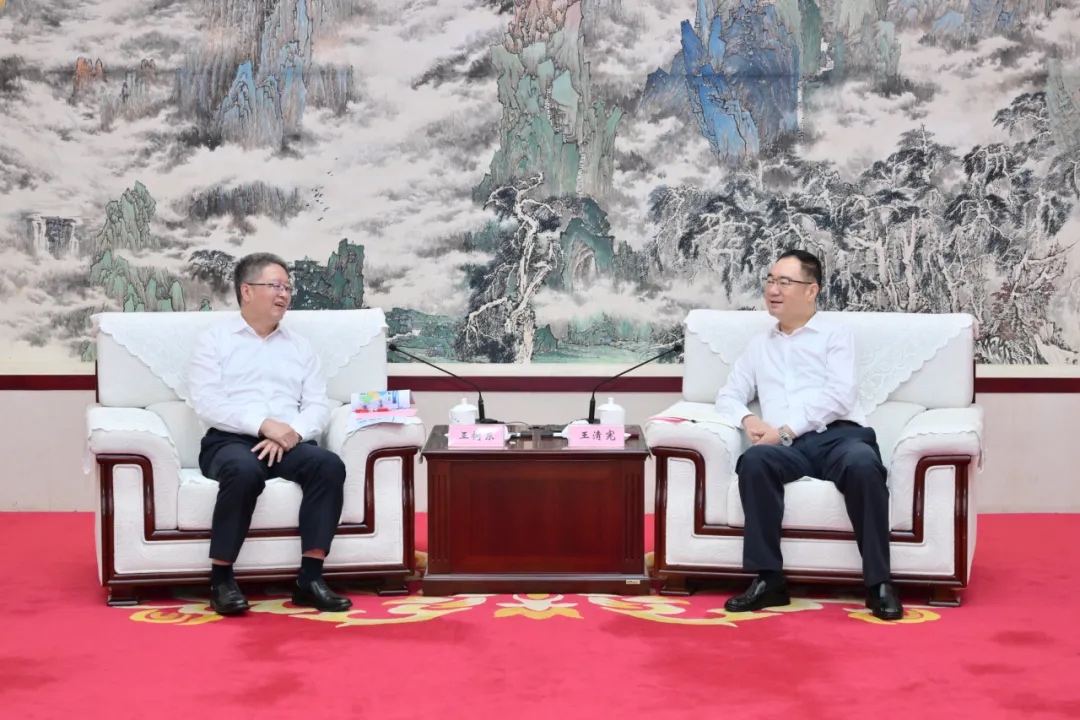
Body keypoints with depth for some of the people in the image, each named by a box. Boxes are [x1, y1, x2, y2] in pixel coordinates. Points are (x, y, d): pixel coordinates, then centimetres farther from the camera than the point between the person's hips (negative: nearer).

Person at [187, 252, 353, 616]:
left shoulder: (300, 346, 20)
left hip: (288, 444, 3)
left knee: (329, 464, -29)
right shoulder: (214, 340, 8)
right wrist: (263, 424, -18)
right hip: (229, 441, -3)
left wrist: (293, 433, -12)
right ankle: (221, 578, -24)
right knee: (245, 470, -38)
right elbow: (206, 403, -6)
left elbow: (318, 406, 9)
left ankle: (310, 578, -26)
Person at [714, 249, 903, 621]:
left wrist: (786, 430, -11)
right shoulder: (759, 345, 27)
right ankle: (768, 579, -29)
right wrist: (748, 419, -1)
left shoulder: (836, 335, 13)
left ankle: (879, 582, -30)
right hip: (787, 447, 3)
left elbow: (839, 395, -2)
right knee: (753, 461, -33)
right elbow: (728, 395, 23)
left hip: (838, 436, -2)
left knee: (863, 464, -38)